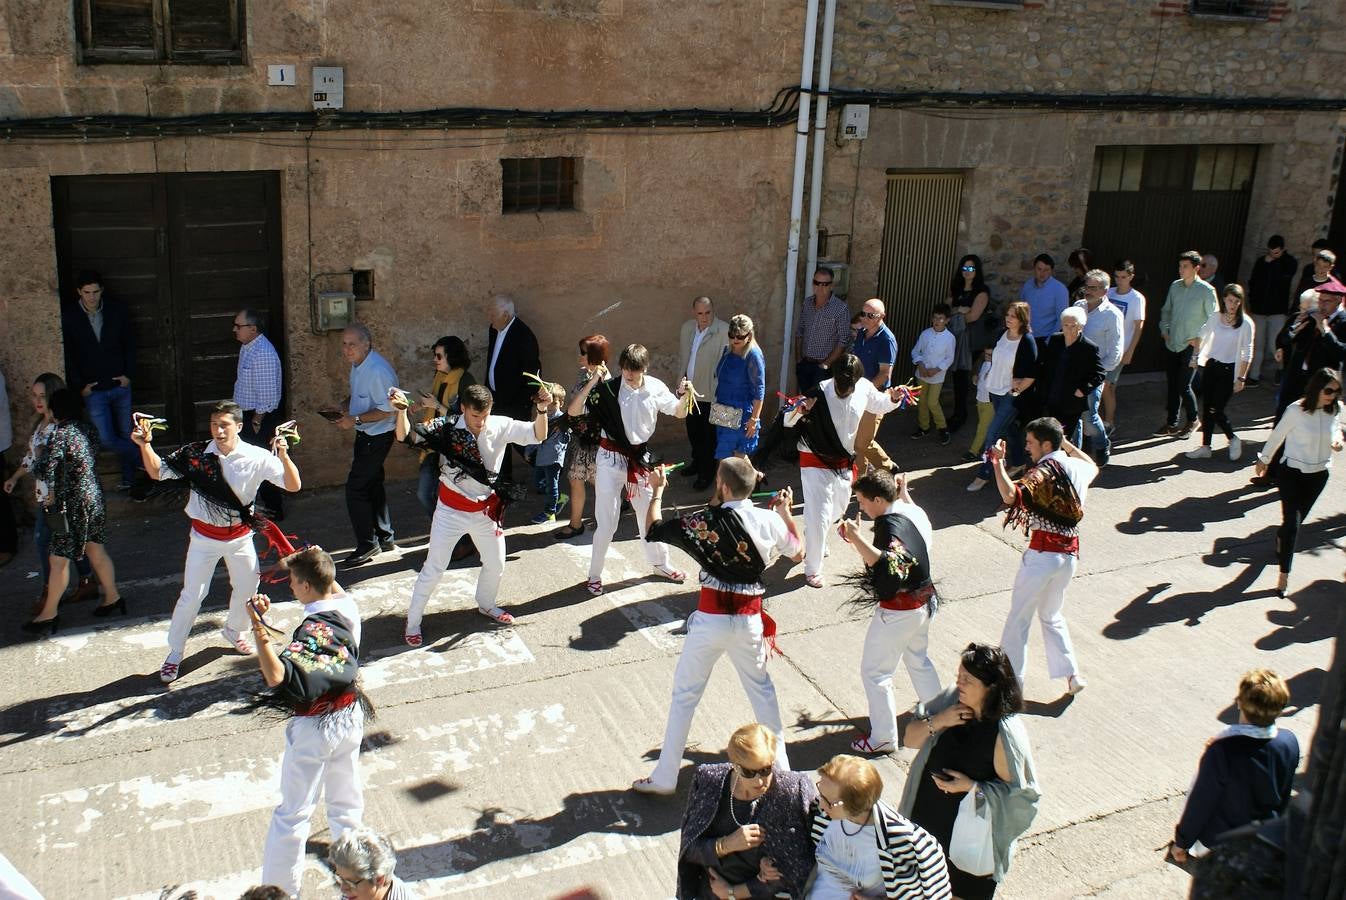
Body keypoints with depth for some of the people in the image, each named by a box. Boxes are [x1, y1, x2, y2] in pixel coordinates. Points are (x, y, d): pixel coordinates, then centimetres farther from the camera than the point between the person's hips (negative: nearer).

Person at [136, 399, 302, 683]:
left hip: (240, 537, 2)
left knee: (247, 590, 18)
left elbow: (293, 485, -24)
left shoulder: (257, 458, -19)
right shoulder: (195, 454, -16)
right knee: (191, 596, 2)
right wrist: (145, 445, -25)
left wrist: (283, 456, -42)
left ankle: (233, 632, 48)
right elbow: (157, 472, -7)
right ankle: (174, 654, 20)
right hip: (205, 537, -1)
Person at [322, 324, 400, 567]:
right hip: (365, 434, 10)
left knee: (356, 488, -9)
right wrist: (342, 409, 4)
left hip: (378, 436, -10)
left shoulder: (378, 371, -25)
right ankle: (385, 537, 33)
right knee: (373, 484, 19)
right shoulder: (358, 365, 5)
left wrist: (354, 419, -23)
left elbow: (387, 410, -26)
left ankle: (367, 545, 2)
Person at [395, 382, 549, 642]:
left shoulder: (501, 426, -12)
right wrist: (402, 411, -45)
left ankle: (486, 605, 48)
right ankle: (412, 622, 19)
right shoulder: (446, 428, -20)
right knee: (434, 568, 2)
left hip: (486, 510, 4)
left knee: (496, 564, 20)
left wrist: (542, 411, -33)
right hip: (452, 510, -4)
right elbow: (405, 435, -25)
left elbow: (538, 435, -14)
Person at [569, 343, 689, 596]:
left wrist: (683, 396, -16)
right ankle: (595, 575, 19)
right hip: (611, 459, -3)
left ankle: (660, 563, 39)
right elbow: (573, 412, -22)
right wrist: (591, 383, -33)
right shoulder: (608, 388, -17)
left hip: (640, 458, 3)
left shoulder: (655, 388, -8)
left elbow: (680, 413, 5)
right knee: (607, 523, 1)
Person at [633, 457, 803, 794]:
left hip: (711, 620, -3)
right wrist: (786, 511, 23)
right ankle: (779, 764, 33)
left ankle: (664, 778, 15)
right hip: (749, 620, 3)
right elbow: (797, 552, 12)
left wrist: (657, 491, 7)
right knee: (761, 688, 24)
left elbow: (652, 530, -8)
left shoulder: (707, 521, -15)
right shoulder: (770, 520, -6)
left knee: (684, 695, 10)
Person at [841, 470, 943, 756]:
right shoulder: (914, 512, 0)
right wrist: (903, 492, 27)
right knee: (919, 659, 30)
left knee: (874, 672, 4)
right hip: (923, 602, 10)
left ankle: (883, 738, 14)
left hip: (898, 611, -9)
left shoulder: (891, 526, -27)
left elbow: (888, 566, -41)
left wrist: (857, 539, -44)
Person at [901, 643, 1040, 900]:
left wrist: (973, 787, -27)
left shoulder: (1006, 734, -24)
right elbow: (910, 739, -2)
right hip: (927, 819, 5)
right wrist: (936, 722, -20)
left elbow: (1019, 794, -17)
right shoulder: (951, 700, -9)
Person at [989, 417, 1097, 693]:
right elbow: (1093, 466, 34)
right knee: (1051, 615, 23)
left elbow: (1011, 495, -33)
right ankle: (1072, 674, 19)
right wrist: (1068, 444, 32)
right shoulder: (1077, 468, 6)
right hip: (1070, 553, 7)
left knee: (1018, 619, 5)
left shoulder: (1044, 471, -15)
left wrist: (998, 462, -28)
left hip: (1042, 554, -7)